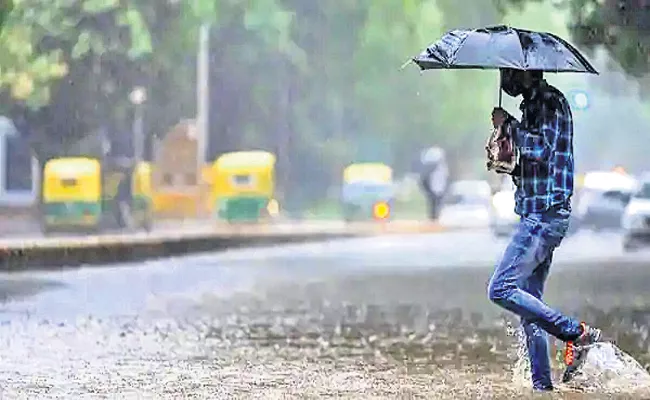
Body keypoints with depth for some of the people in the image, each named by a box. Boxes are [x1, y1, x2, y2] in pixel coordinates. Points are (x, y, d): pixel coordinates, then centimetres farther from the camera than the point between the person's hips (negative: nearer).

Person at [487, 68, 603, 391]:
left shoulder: (551, 102, -10)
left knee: (501, 289, -16)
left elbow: (543, 150, -22)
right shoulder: (532, 105, 19)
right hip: (538, 215, 10)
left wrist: (509, 124, -13)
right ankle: (542, 384, 11)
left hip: (545, 215, -10)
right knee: (529, 301, 9)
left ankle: (576, 333, -13)